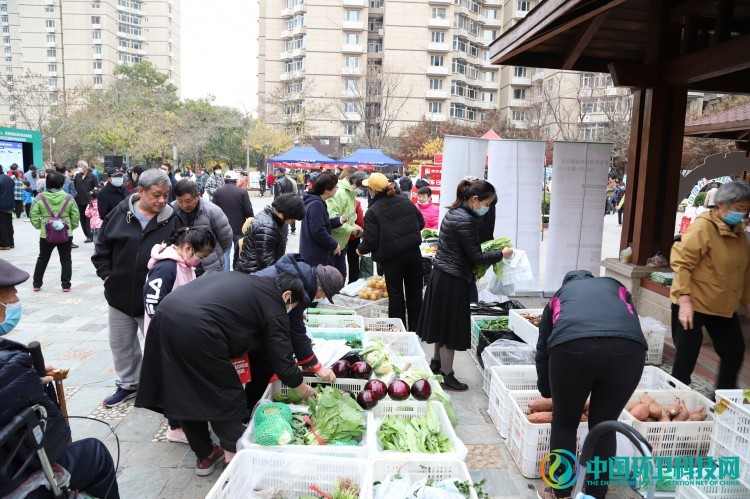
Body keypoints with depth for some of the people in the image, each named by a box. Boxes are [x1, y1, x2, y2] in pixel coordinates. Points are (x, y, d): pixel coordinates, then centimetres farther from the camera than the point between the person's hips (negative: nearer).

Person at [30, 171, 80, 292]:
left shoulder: (40, 198, -5)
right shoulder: (68, 198, -6)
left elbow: (34, 215, -4)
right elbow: (76, 216, -2)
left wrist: (39, 226, 10)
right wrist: (72, 227, 11)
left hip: (46, 234, 1)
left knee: (42, 259, 17)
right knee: (66, 259, 9)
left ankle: (37, 284, 25)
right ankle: (66, 285, 7)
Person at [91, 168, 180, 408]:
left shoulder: (172, 220, -7)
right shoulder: (120, 213, -4)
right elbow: (102, 246, 7)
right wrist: (107, 275, 1)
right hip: (120, 294, 3)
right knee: (121, 343, 19)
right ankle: (127, 384, 38)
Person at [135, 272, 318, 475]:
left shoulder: (245, 280, 25)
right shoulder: (274, 308, 4)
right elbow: (282, 360, 6)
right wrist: (303, 389, 23)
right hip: (196, 330, -9)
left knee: (183, 394, 19)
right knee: (225, 395, 10)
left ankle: (204, 456, 33)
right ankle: (235, 454, 20)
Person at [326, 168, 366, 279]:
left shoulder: (350, 194, 12)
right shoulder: (339, 193, -19)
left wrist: (356, 229, 1)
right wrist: (350, 228, -21)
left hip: (341, 243, 9)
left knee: (341, 275, 16)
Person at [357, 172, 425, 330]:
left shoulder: (372, 212, -12)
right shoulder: (405, 201, 3)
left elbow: (371, 240, -13)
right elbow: (421, 223, 7)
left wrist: (361, 250, 6)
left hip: (391, 258, -4)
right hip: (414, 252, 4)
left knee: (395, 295, 8)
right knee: (414, 292, 15)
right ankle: (415, 329, 27)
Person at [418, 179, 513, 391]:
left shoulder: (453, 212, 9)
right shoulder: (466, 221, -21)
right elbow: (476, 257, -17)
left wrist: (492, 252, 12)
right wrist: (502, 254, -5)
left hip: (440, 275, 10)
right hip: (452, 280, -10)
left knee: (443, 323, 22)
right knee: (451, 327, 3)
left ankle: (436, 362, 37)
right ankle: (447, 376, 15)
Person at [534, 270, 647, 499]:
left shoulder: (559, 295, 36)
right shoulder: (616, 286, 38)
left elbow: (542, 349, 38)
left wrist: (545, 390, 52)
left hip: (571, 348, -1)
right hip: (627, 350, 1)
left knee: (564, 424, 20)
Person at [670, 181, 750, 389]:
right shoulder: (702, 227, -15)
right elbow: (681, 263, -20)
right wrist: (684, 300, -25)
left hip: (724, 306, 8)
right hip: (693, 304, -8)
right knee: (686, 357, 0)